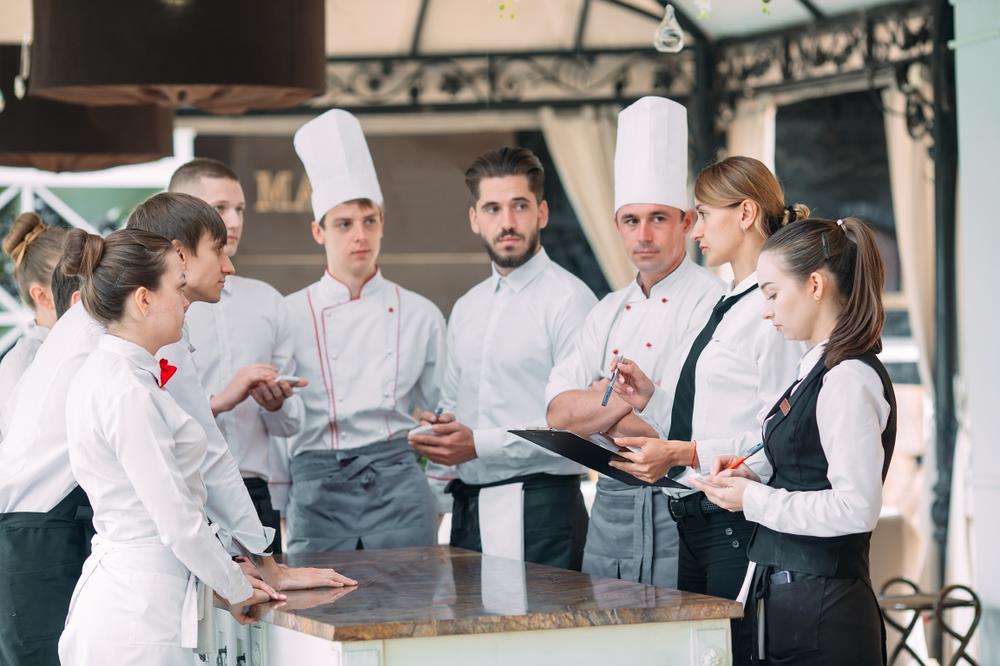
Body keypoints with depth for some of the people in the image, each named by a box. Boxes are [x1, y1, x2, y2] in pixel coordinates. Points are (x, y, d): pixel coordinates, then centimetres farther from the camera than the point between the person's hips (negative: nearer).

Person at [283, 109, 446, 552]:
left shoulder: (421, 315, 9)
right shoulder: (288, 316, 4)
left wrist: (439, 501, 11)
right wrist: (278, 509, 4)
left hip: (399, 483, 1)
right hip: (317, 487, -1)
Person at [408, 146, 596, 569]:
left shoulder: (568, 299, -8)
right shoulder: (467, 309, 17)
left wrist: (480, 444, -18)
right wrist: (441, 432, 3)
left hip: (540, 508, -7)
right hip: (469, 507, 7)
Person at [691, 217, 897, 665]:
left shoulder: (850, 380, -15)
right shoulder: (819, 372, 14)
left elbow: (856, 507, -22)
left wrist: (754, 500, -14)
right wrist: (752, 478, 7)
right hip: (787, 595, 9)